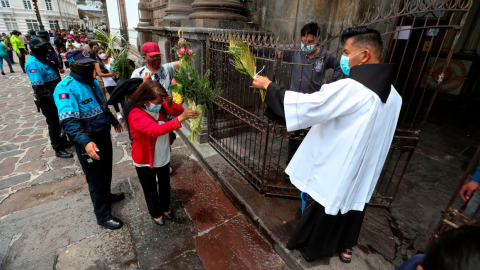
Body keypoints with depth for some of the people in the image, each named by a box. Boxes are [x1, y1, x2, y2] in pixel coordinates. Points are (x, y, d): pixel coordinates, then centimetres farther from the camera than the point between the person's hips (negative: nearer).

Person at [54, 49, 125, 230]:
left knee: (106, 170, 25)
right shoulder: (66, 88, -21)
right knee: (96, 178, 5)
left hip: (104, 135, 8)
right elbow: (69, 121, -32)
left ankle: (106, 196, 50)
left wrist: (113, 120, 29)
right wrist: (85, 142, -44)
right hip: (88, 142, -8)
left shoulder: (93, 82, 5)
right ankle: (103, 216, 22)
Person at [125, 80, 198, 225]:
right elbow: (155, 130, -43)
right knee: (151, 190, 19)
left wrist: (171, 103, -29)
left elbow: (178, 111, -8)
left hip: (164, 157, 5)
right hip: (145, 161, -5)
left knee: (165, 185, 25)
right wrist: (181, 118, -50)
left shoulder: (160, 106, -9)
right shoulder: (135, 115, -29)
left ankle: (165, 207, 53)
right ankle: (156, 213, 46)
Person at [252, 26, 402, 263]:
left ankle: (311, 247, 39)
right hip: (363, 169, 7)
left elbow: (304, 105, -27)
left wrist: (269, 86, -16)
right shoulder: (392, 94, 0)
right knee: (352, 203, 26)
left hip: (334, 169, -7)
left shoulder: (349, 89, -28)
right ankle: (346, 247, 47)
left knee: (322, 209, 15)